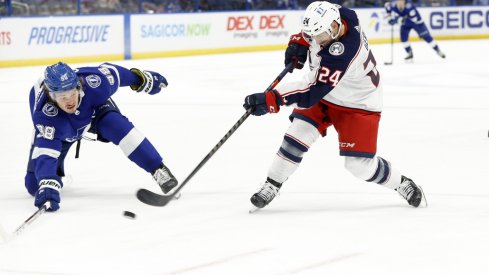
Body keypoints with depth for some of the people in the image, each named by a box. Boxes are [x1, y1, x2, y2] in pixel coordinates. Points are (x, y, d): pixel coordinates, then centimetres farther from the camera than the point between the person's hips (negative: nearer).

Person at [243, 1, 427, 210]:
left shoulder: (342, 53, -41)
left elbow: (312, 91, -43)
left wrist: (271, 100, -49)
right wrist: (299, 41, -7)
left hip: (358, 104, -7)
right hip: (323, 93, 7)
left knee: (360, 165, -6)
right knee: (297, 135, -9)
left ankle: (401, 183, 20)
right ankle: (271, 186, 4)